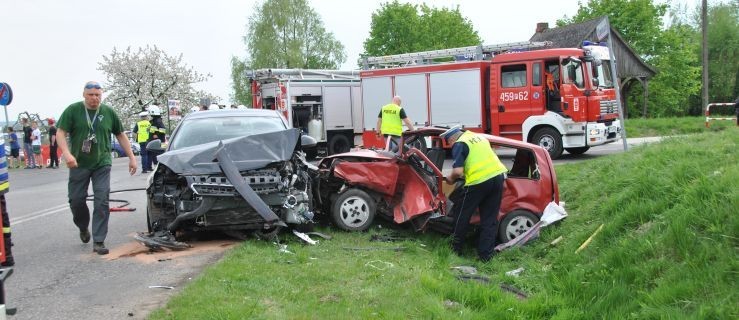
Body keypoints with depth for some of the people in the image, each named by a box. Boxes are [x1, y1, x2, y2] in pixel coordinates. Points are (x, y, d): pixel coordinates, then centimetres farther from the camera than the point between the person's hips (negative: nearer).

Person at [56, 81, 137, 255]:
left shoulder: (109, 112, 4)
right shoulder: (73, 110, -2)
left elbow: (120, 135, 12)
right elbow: (61, 133, -6)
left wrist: (131, 157, 9)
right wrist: (67, 153, -22)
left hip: (102, 164, 0)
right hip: (78, 164, 0)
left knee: (102, 202, -7)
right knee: (76, 200, 7)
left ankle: (98, 241, -3)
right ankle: (83, 228, 36)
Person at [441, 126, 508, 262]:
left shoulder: (459, 144, -3)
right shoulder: (478, 136, 21)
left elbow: (458, 171, -13)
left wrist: (451, 178, 7)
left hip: (479, 181, -7)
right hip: (498, 175, 7)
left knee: (462, 215, 14)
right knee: (490, 219, 13)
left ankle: (456, 248, 27)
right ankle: (485, 254, 15)